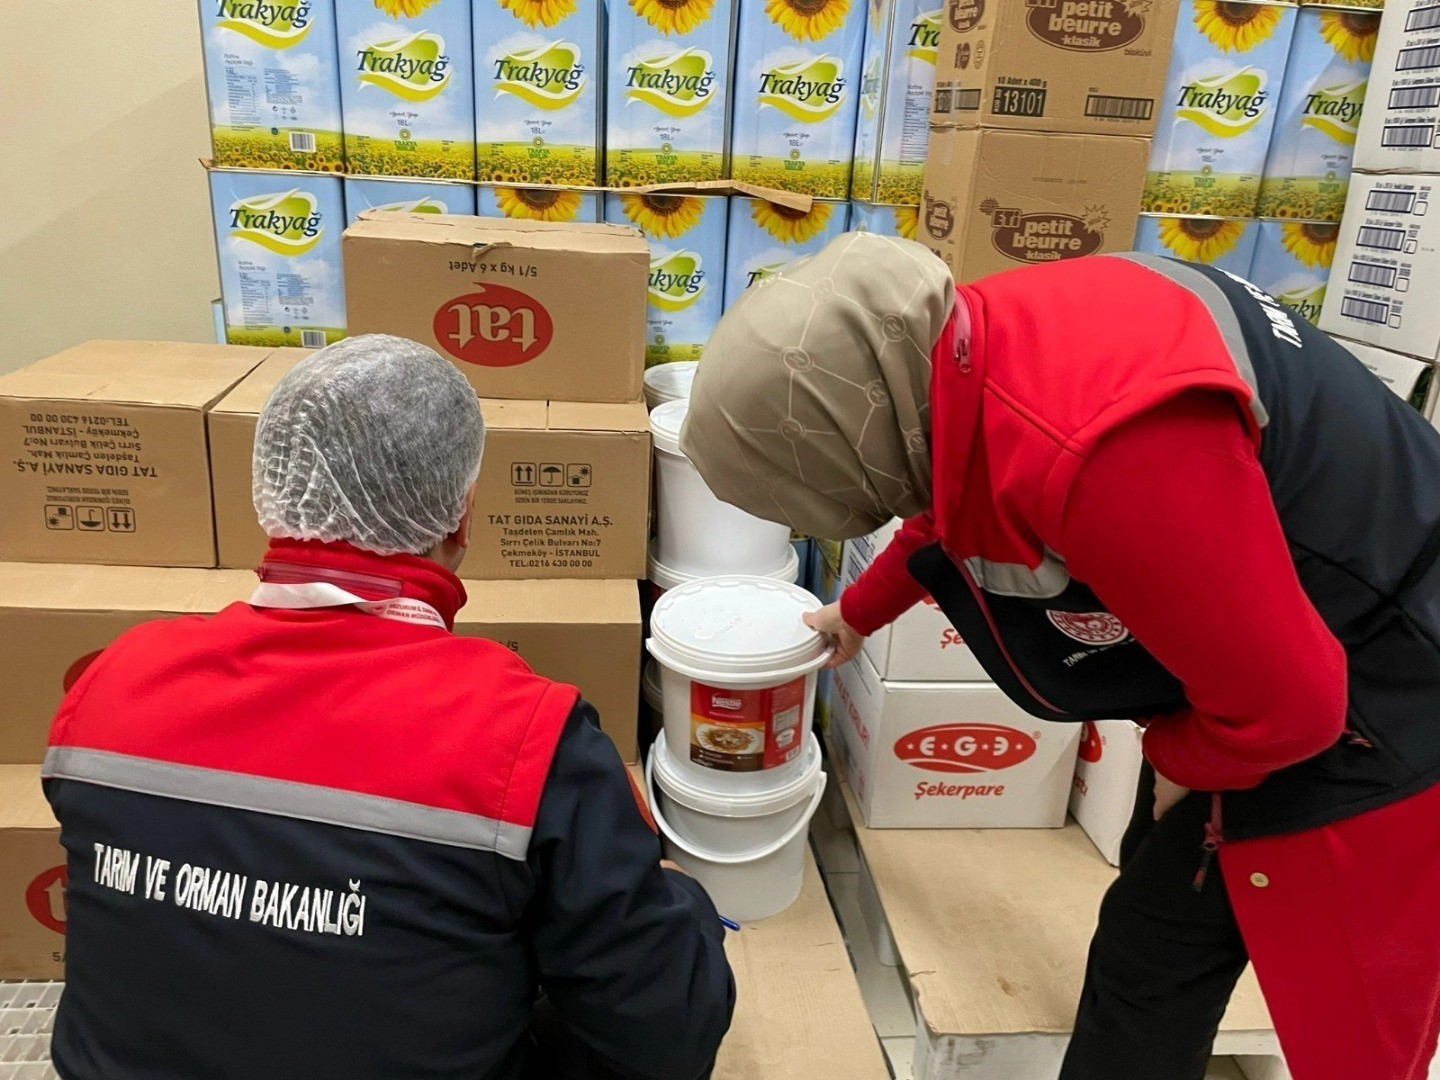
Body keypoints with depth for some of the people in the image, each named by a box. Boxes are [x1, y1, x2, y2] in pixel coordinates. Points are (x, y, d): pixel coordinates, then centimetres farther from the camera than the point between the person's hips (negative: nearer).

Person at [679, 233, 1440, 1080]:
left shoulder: (1095, 445, -40)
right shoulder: (960, 357, -8)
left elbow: (1287, 700, -29)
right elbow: (955, 509, 15)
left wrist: (1181, 760, -7)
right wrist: (860, 610, 32)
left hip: (1369, 712, -8)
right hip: (1276, 674, 8)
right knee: (1148, 955, 19)